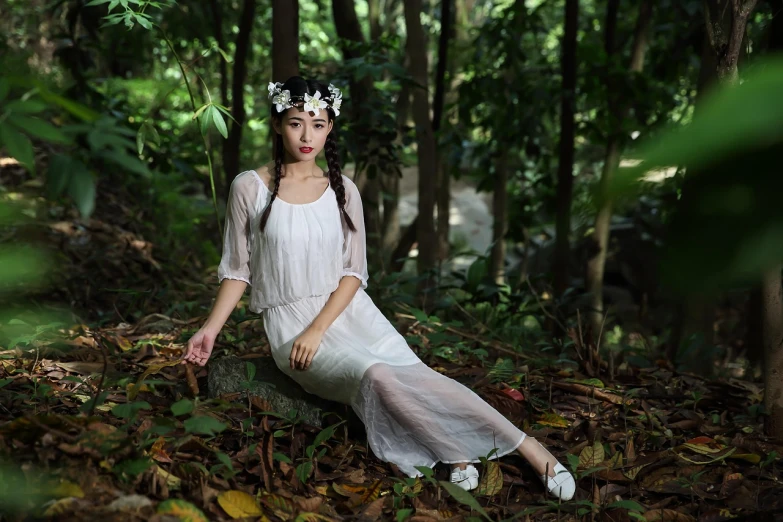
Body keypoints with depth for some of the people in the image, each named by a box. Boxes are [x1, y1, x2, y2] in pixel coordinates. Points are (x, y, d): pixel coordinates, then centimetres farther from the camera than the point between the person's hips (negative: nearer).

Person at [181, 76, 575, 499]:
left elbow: (353, 273, 3)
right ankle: (460, 450, -22)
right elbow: (237, 269, 5)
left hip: (348, 311, 3)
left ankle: (527, 450, -24)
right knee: (376, 376, -31)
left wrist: (318, 329, -12)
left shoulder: (342, 191, 6)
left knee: (411, 373, -22)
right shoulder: (250, 188, -2)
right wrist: (211, 328, -8)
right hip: (290, 322, -3)